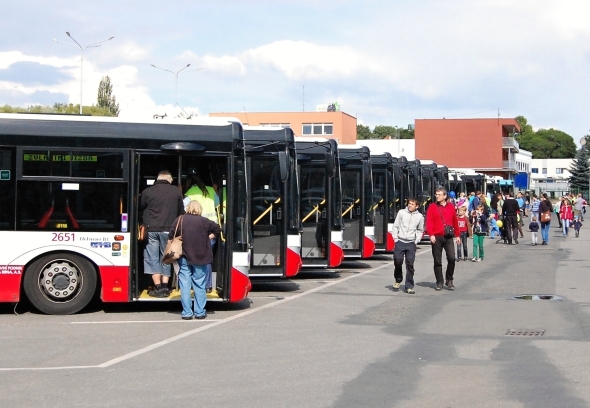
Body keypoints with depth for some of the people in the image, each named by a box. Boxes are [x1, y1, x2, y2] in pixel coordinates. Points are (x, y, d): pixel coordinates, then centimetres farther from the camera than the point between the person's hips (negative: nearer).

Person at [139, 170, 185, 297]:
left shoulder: (148, 191, -3)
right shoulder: (176, 191, 3)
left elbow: (139, 207, 6)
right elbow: (181, 212, 11)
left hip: (151, 229, -2)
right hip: (168, 230, 2)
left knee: (152, 258, 3)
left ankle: (158, 288, -2)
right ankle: (165, 287, 6)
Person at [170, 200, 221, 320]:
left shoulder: (179, 220, -2)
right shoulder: (204, 221, -4)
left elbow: (171, 236, -3)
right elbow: (217, 229, 2)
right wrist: (208, 237, 8)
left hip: (184, 257, 1)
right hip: (200, 257, 0)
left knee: (185, 285, 4)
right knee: (199, 285, 7)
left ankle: (187, 313, 3)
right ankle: (200, 312, 9)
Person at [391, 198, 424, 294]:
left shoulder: (420, 216, 4)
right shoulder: (401, 212, 1)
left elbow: (420, 230, 16)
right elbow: (395, 226, 5)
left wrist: (416, 241, 5)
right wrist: (395, 238, -1)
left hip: (411, 243, 0)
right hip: (400, 242, 0)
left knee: (410, 264, -3)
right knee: (398, 261, -7)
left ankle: (409, 286, 2)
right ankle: (398, 280, 18)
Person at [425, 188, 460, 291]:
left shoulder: (451, 207, 9)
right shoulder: (432, 207, 2)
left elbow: (455, 222, 15)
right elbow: (429, 222, -4)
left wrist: (457, 235, 16)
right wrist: (431, 235, -15)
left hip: (448, 237, 1)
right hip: (436, 238, -1)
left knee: (451, 258, -9)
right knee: (437, 261, 3)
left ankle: (449, 280, 8)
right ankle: (439, 282, 13)